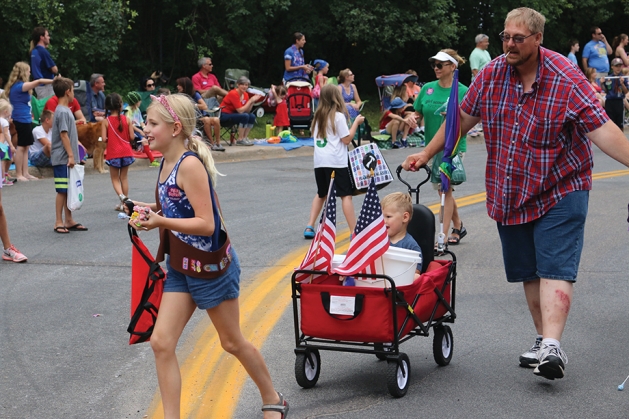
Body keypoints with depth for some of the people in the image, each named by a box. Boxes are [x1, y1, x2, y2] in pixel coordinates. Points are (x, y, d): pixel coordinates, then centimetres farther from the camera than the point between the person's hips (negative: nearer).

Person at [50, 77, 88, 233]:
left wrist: (72, 155, 21)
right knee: (62, 191, -5)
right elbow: (63, 134, -19)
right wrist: (70, 155, -19)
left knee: (69, 191, 12)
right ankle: (59, 223, 1)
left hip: (67, 159, 9)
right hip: (62, 159, -9)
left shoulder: (65, 110, 15)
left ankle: (69, 221, 17)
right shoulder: (62, 112, -15)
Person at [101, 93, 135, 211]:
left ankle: (121, 196, -20)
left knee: (115, 178, 8)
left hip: (113, 154, -2)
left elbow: (104, 139, -13)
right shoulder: (127, 119, -5)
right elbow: (132, 137, -5)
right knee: (124, 177, 14)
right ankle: (124, 203, 17)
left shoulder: (106, 121, -8)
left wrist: (111, 139, 9)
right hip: (126, 152, 2)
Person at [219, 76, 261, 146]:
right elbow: (240, 111, -25)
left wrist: (253, 101, -13)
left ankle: (244, 138, -3)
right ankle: (240, 140, -20)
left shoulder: (245, 95, 3)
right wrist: (250, 100, -20)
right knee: (245, 116, -27)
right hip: (224, 116, -8)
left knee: (252, 116, -9)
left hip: (233, 114, 8)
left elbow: (247, 111, -1)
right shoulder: (233, 94, -21)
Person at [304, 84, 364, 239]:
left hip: (319, 162, 6)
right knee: (346, 195, -5)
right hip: (337, 162, -6)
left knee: (321, 194, 20)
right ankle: (354, 231, -9)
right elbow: (347, 139, -7)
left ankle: (309, 227, 13)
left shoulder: (318, 116, 12)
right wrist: (356, 122, 1)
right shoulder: (338, 116, -7)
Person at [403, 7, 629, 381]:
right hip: (509, 195, 5)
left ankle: (552, 346, -20)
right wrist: (427, 154, 15)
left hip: (559, 192, -5)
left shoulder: (566, 79, -14)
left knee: (555, 269, -13)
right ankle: (544, 341, 20)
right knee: (528, 272, 10)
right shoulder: (492, 74, 0)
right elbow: (464, 117, 12)